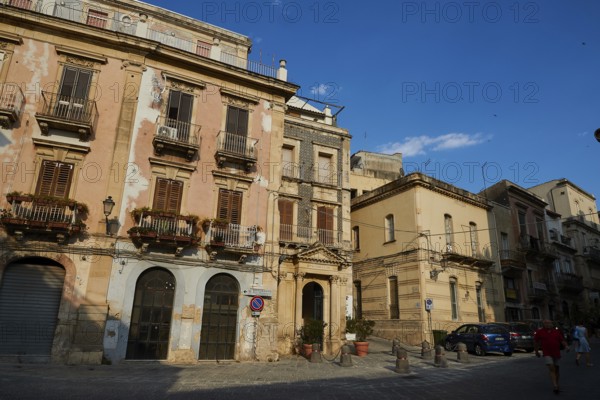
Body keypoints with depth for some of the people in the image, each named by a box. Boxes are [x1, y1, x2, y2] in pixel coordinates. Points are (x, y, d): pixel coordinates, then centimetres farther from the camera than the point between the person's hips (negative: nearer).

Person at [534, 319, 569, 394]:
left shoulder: (557, 331, 3)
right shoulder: (539, 332, -4)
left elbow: (562, 340, 5)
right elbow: (535, 342, 6)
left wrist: (566, 346, -16)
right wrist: (536, 351, 12)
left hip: (556, 353, 3)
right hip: (547, 354, -3)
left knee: (556, 369, 14)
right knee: (551, 368, -14)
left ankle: (557, 384, 32)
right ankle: (555, 386, -18)